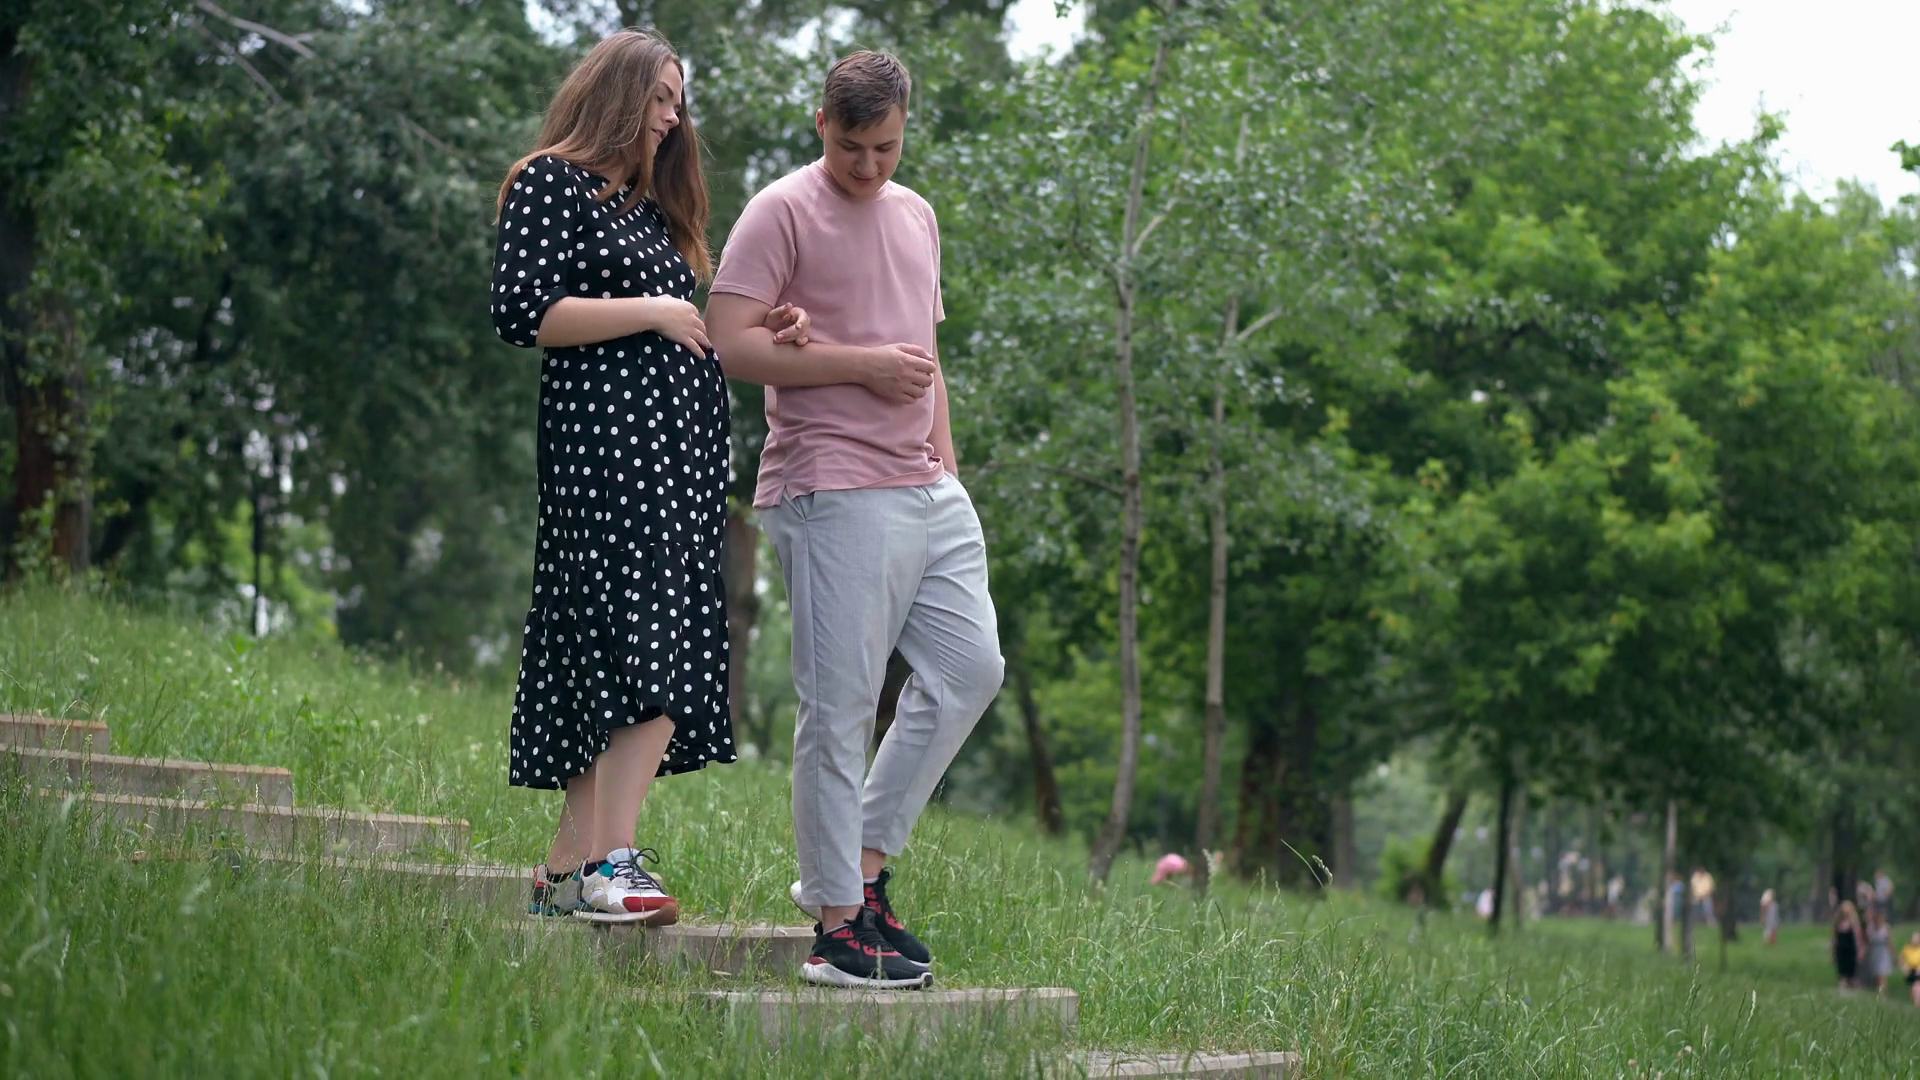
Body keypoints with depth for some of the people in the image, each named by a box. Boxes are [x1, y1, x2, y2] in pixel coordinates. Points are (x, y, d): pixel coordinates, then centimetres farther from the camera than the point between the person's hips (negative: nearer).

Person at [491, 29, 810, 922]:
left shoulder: (651, 201, 26)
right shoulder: (550, 182, 0)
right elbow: (521, 311, -12)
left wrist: (762, 332, 11)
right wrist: (654, 313, -9)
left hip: (679, 446, 9)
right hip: (605, 440, -9)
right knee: (647, 648, -19)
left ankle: (571, 866, 4)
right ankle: (612, 863, -23)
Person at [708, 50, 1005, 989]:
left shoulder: (915, 216, 20)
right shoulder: (782, 213, -4)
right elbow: (731, 342, -13)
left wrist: (944, 457, 18)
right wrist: (862, 365, -13)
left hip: (927, 490, 8)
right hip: (834, 493, -8)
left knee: (969, 668, 5)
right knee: (841, 706, -7)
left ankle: (861, 864, 15)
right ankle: (835, 922, -1)